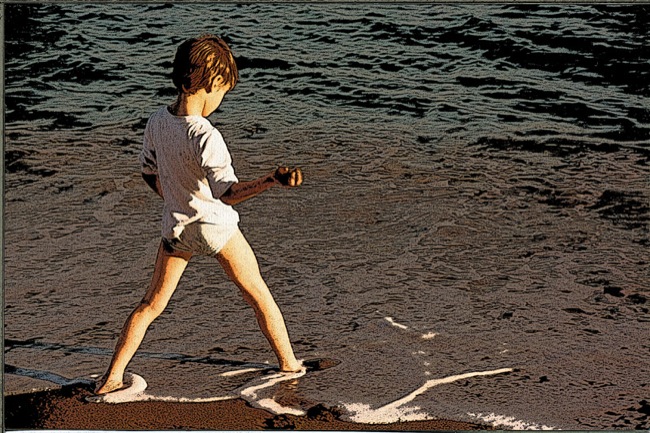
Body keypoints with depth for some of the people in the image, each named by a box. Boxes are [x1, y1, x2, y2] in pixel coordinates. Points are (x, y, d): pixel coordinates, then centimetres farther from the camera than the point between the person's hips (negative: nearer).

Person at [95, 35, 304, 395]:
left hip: (175, 226, 5)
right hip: (217, 226, -5)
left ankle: (111, 378, 13)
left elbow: (151, 176, 6)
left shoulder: (156, 123, -8)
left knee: (151, 304, 16)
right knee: (258, 294, 15)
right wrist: (272, 180, -39)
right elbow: (228, 192, -28)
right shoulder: (205, 137, -28)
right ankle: (290, 365, 26)